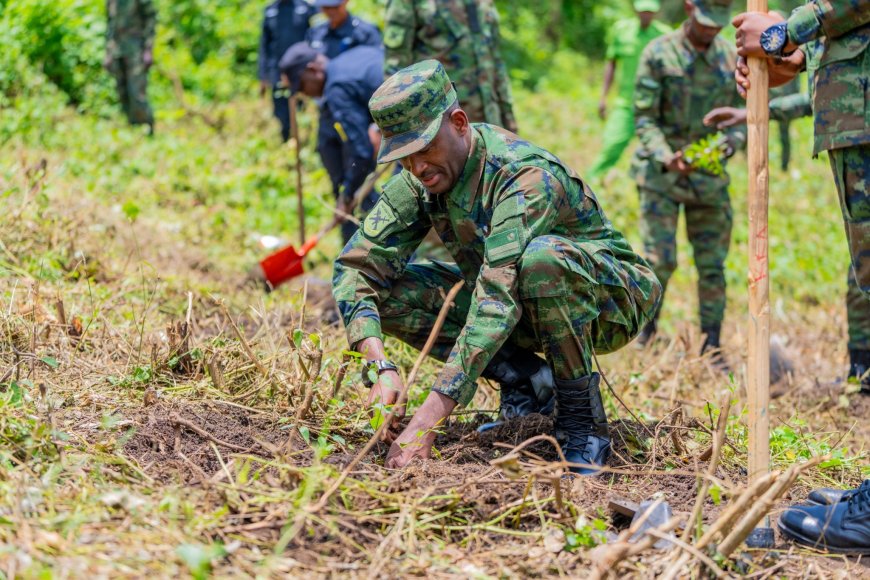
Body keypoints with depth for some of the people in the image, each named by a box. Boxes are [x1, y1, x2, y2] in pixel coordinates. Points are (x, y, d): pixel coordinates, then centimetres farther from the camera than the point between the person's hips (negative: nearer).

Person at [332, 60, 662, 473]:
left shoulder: (526, 175, -32)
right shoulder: (419, 180, -11)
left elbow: (498, 300, -42)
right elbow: (356, 266, -14)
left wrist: (427, 419, -48)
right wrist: (382, 369, -33)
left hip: (610, 300, -6)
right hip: (526, 311, 6)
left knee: (540, 256, -40)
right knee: (389, 291, -14)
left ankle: (582, 419, -21)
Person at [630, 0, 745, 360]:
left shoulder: (730, 57, 3)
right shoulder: (658, 54, -8)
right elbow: (644, 119, -9)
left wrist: (730, 142, -17)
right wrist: (667, 158, -26)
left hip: (710, 176, 3)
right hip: (661, 173, -3)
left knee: (713, 265, 3)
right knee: (660, 260, -9)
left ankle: (711, 348, 11)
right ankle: (646, 331, 12)